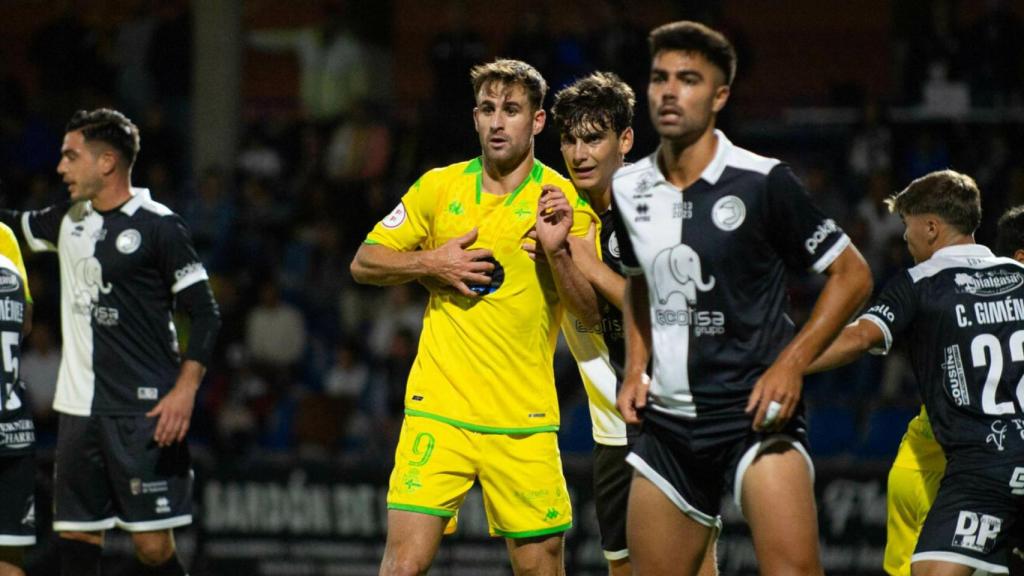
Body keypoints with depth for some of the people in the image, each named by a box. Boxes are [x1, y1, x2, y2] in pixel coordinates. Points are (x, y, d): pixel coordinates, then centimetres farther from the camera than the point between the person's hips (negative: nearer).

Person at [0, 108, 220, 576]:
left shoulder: (157, 226, -7)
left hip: (144, 411, -7)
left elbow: (205, 313, -8)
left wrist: (184, 391, -16)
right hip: (79, 408, 7)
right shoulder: (69, 219, 14)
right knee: (75, 539, 4)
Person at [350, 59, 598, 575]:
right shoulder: (439, 188, 7)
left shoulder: (563, 200, 1)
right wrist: (430, 264, -4)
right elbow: (364, 262, 13)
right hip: (438, 411, 0)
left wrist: (559, 248, -19)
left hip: (524, 423, 0)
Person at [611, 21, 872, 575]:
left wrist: (791, 363, -14)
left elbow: (852, 274, -4)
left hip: (755, 411, -6)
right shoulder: (629, 189, 8)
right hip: (667, 419, 6)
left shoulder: (762, 182, -9)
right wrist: (635, 371, 13)